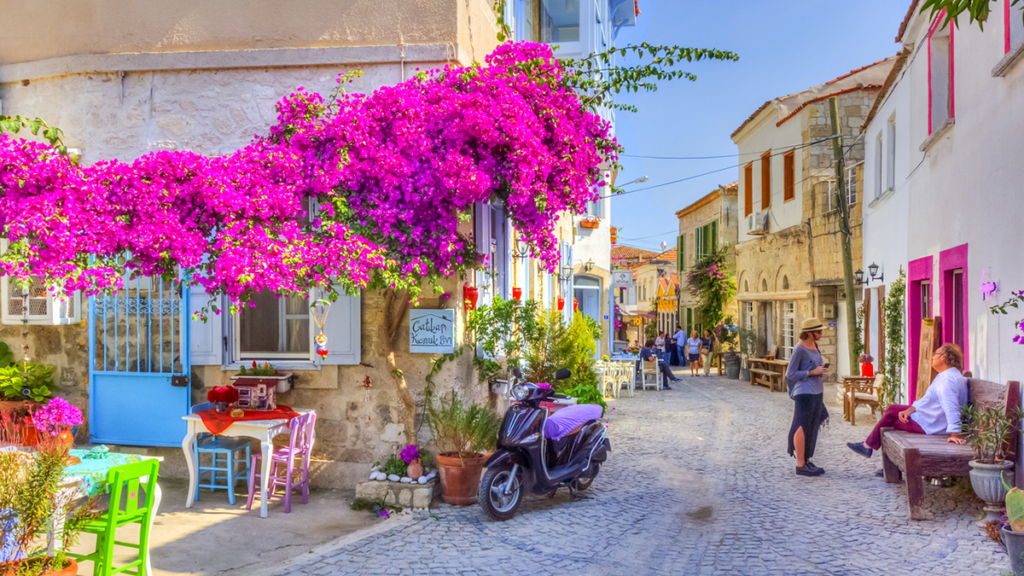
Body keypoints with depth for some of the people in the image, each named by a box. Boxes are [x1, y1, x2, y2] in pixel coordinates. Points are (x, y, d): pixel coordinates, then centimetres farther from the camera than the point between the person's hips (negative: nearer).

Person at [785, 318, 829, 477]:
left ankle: (807, 461, 19)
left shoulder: (813, 346, 10)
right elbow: (790, 374, -13)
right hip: (804, 393, -8)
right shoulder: (798, 349, -14)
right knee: (803, 428, -3)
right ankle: (800, 466, 4)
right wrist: (813, 372, -17)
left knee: (812, 429, 11)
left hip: (816, 392, 8)